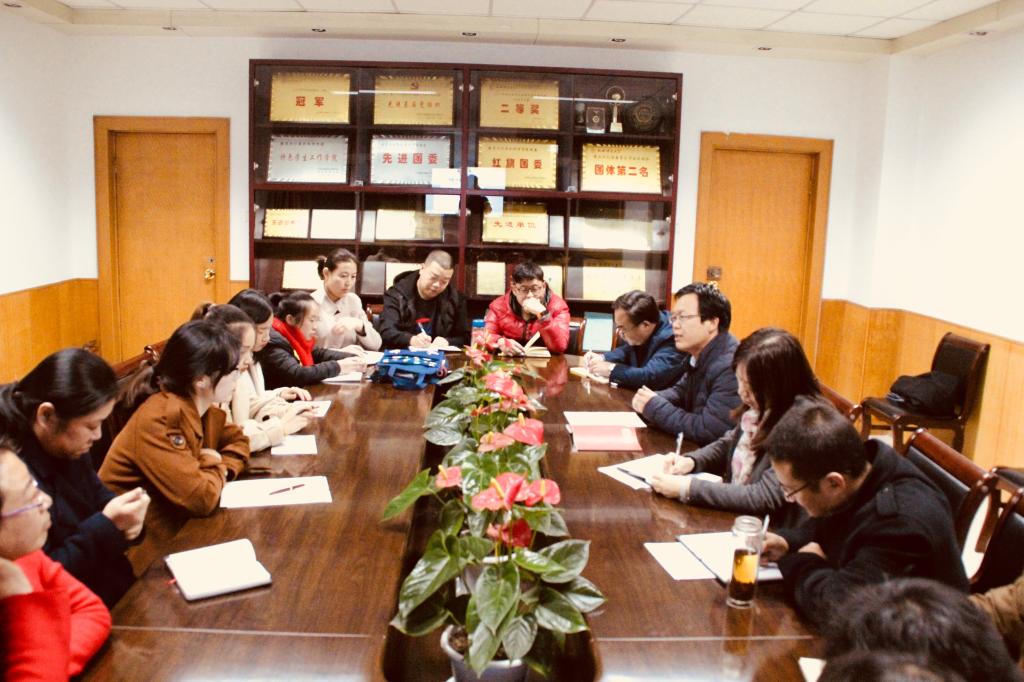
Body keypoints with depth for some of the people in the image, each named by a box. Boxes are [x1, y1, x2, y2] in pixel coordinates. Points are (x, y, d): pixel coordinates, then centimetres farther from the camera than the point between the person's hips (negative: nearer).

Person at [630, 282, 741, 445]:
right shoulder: (697, 355, 5)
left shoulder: (730, 367, -25)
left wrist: (655, 408, -18)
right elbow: (681, 390, 20)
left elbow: (708, 431, -28)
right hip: (691, 449, 8)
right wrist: (654, 399, -2)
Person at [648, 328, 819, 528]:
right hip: (733, 517, 7)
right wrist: (691, 461, -3)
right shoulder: (760, 409, -2)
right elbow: (728, 445, 16)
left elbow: (765, 496, -26)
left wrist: (687, 488, -24)